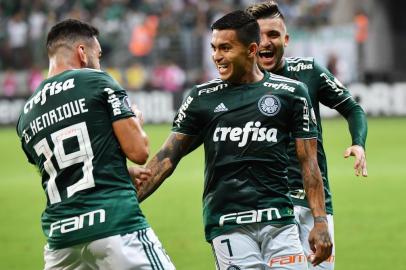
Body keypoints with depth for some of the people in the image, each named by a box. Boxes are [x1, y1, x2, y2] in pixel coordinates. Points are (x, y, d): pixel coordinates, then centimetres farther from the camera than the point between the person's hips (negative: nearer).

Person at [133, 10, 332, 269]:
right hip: (227, 226, 0)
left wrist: (320, 221, -2)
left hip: (279, 221, 0)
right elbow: (168, 158, 8)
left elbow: (308, 160, 7)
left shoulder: (289, 93, 7)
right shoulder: (202, 98, 9)